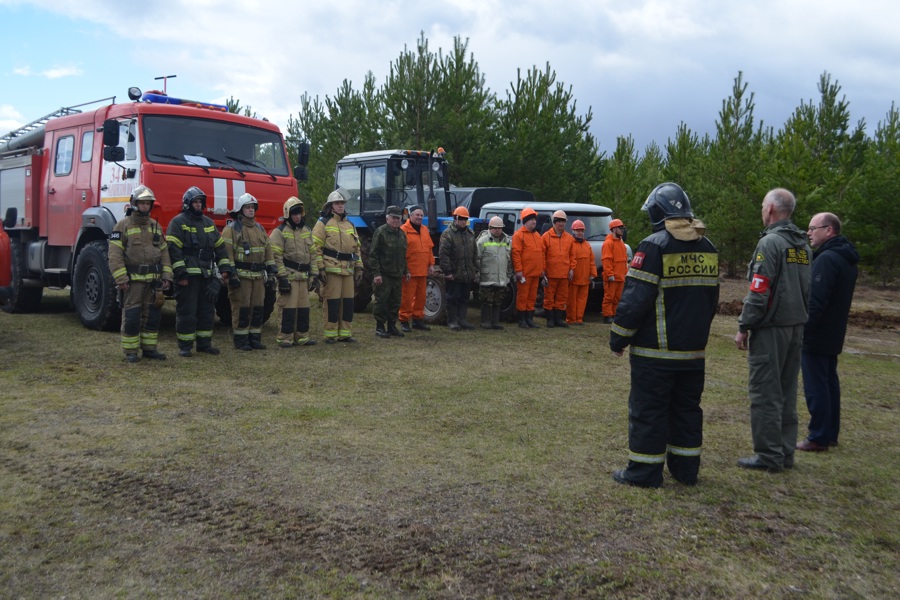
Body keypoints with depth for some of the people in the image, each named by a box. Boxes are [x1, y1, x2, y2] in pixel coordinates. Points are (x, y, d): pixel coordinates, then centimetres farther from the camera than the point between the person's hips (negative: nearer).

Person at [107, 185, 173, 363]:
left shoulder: (155, 226, 13)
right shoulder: (123, 225, -4)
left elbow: (164, 252, 14)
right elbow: (115, 254, -9)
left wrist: (166, 276, 5)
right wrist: (121, 279, -16)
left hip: (153, 280, 5)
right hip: (132, 279, -5)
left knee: (152, 315, 8)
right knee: (131, 315, -2)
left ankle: (149, 348, 17)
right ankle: (130, 351, 6)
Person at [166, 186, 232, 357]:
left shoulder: (208, 223, 16)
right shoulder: (178, 222, -5)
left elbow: (220, 247, 17)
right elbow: (173, 249, -12)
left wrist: (225, 268, 7)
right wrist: (180, 274, -18)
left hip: (206, 276, 7)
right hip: (187, 276, -6)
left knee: (207, 311, 11)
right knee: (186, 311, -2)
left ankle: (204, 343, 21)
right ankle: (185, 346, 6)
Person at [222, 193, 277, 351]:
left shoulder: (260, 228, 16)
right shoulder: (232, 229, -5)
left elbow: (268, 251, 18)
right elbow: (227, 253, -11)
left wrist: (272, 271, 10)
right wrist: (231, 275, -17)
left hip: (258, 276, 6)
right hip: (241, 275, -6)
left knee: (258, 308, 8)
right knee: (241, 308, -3)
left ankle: (255, 339, 18)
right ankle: (241, 341, 5)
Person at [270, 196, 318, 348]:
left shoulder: (306, 231, 16)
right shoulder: (279, 232, -5)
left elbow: (312, 254, 20)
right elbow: (276, 256, -11)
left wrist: (314, 274, 13)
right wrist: (282, 277, -16)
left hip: (303, 276, 7)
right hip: (288, 276, -7)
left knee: (303, 308, 10)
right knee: (287, 308, -6)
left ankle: (302, 337, 19)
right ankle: (284, 338, 1)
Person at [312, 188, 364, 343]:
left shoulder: (350, 225, 19)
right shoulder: (323, 223, -1)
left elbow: (357, 248, 22)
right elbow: (316, 248, -7)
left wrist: (359, 267, 14)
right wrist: (320, 268, -14)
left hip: (348, 270, 6)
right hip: (331, 269, -6)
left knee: (348, 302, 7)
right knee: (332, 302, -4)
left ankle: (345, 334, 15)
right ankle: (330, 335, 4)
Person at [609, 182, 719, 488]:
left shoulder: (654, 247, -14)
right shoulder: (708, 249, 10)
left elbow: (635, 298, -17)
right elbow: (711, 298, 16)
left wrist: (618, 338, -8)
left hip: (655, 350, -7)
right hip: (694, 349, 7)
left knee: (648, 410, 2)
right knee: (687, 408, 16)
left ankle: (644, 471, 8)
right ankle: (686, 469, 24)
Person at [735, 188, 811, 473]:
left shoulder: (770, 242, -13)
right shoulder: (803, 245, 12)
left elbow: (759, 292, -18)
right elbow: (807, 289, 17)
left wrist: (743, 327, -11)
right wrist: (799, 318, 20)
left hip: (771, 328, -8)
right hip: (796, 326, 8)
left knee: (765, 392, -2)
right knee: (786, 391, 14)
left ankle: (769, 455, 2)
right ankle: (785, 452, 20)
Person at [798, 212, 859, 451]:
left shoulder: (827, 259, -20)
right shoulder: (847, 260, 13)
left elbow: (815, 302, -25)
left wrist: (801, 329, -20)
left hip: (815, 337, -10)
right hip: (833, 336, 10)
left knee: (816, 388, -4)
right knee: (829, 383, 16)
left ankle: (818, 438, 2)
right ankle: (830, 433, 24)